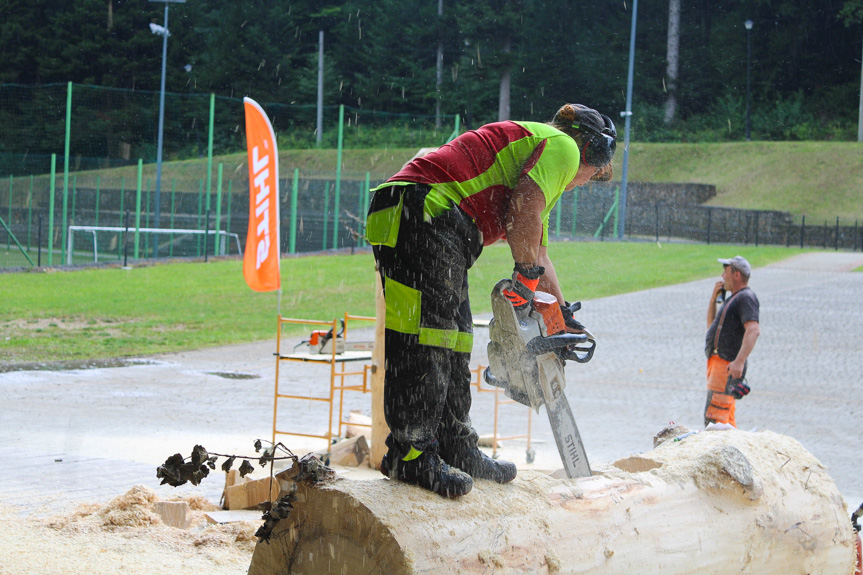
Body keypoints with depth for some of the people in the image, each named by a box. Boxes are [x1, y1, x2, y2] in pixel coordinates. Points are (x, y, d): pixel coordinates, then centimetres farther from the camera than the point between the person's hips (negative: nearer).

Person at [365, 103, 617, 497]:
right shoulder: (562, 146, 4)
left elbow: (537, 250, 40)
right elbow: (524, 207, -15)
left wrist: (563, 315, 40)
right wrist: (527, 275, -6)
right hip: (422, 213, -11)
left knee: (453, 342, 12)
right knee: (426, 337, -12)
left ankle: (456, 450, 16)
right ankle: (411, 452, -14)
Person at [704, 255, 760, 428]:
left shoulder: (746, 297, -10)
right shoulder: (734, 298, 23)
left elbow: (753, 330, -25)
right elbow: (711, 326, 31)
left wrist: (739, 361, -36)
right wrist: (714, 299, 16)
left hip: (728, 366, -11)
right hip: (717, 362, 11)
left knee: (714, 418, -17)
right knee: (726, 419, 13)